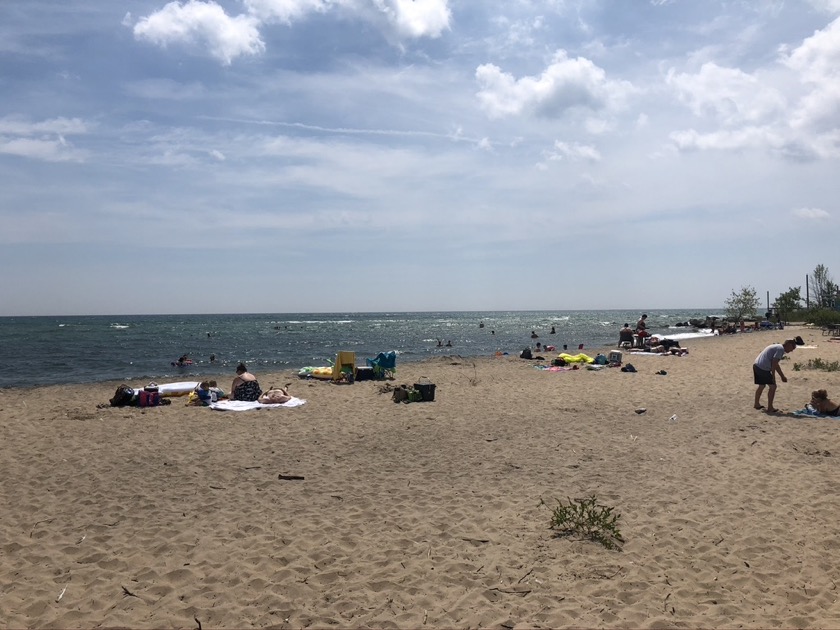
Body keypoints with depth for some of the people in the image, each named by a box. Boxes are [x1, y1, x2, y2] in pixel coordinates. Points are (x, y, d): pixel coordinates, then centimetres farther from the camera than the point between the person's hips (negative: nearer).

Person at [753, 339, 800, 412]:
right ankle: (770, 408, 4)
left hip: (756, 365, 10)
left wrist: (782, 376, 31)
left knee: (761, 386, 24)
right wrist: (773, 376, -13)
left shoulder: (777, 347, 22)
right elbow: (774, 363, -18)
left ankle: (757, 404, 37)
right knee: (772, 386, 0)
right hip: (763, 368, -10)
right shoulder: (781, 349, -9)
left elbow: (776, 364, 28)